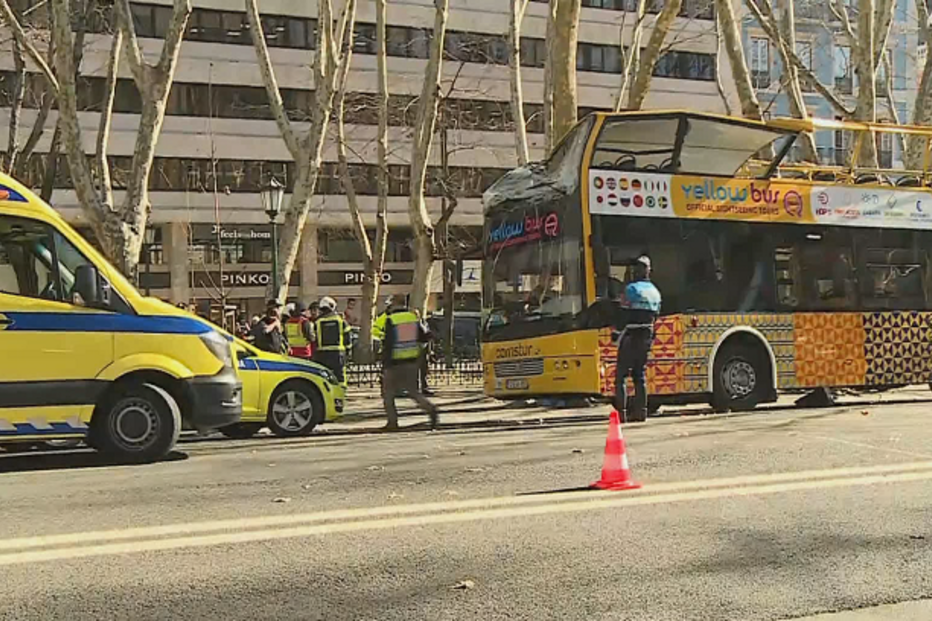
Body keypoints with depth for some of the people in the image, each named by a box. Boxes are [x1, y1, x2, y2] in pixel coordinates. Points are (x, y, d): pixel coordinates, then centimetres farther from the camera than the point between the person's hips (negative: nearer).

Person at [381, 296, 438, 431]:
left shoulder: (390, 320, -10)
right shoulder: (414, 317, 4)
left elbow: (388, 344, -15)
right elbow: (424, 337, 10)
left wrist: (385, 364, -13)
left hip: (395, 363, -5)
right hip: (411, 361, 5)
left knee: (388, 392, 11)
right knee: (413, 391, 13)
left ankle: (392, 421, 8)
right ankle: (430, 409, -10)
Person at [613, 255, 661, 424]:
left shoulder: (632, 289, -12)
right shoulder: (655, 292, 11)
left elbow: (624, 315, -14)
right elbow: (654, 316, 13)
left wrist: (618, 327, 2)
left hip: (630, 336, -7)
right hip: (647, 337, 7)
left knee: (621, 374, -3)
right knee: (640, 374, 14)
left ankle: (622, 411, -9)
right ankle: (641, 411, 12)